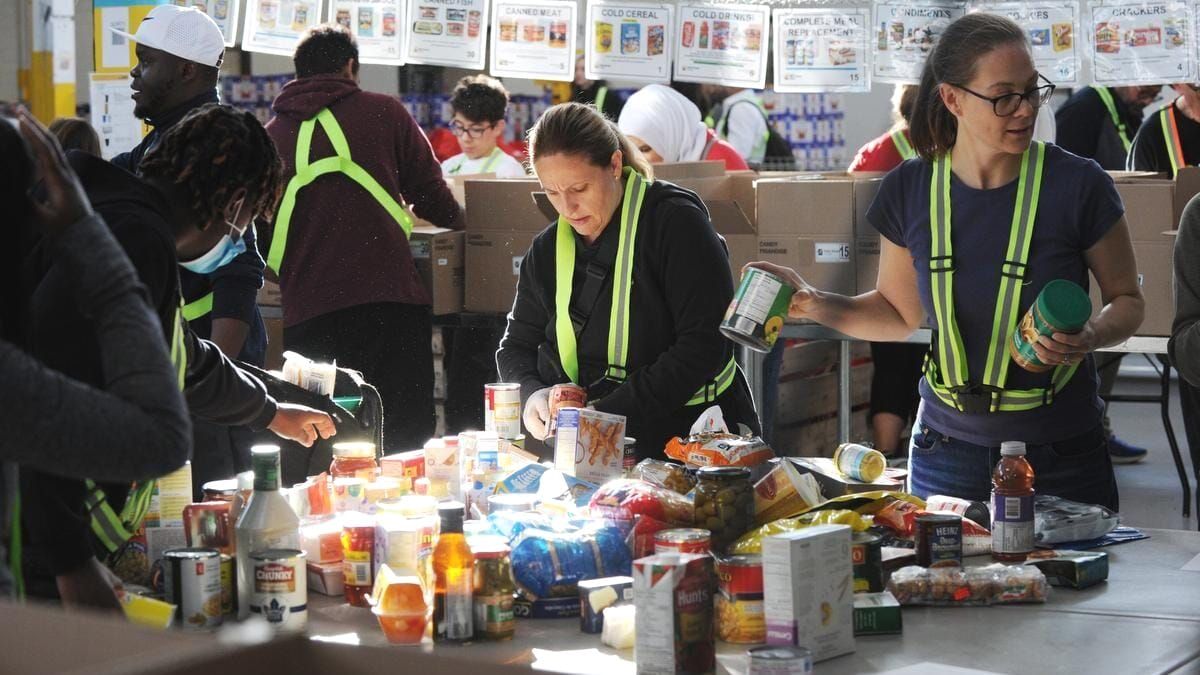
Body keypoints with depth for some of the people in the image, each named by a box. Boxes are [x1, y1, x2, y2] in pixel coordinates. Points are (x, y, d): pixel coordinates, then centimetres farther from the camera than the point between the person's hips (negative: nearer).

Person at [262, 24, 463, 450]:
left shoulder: (270, 137, 13)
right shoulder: (384, 112, 8)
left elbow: (257, 236, 19)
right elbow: (431, 195, 10)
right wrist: (460, 223, 32)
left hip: (305, 315, 2)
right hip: (389, 299, -2)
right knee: (404, 446, -2)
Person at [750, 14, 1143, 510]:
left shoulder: (1078, 185, -11)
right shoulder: (910, 190, -3)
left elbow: (1127, 299, 1)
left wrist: (1092, 335, -20)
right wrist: (817, 305, -6)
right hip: (948, 447, 2)